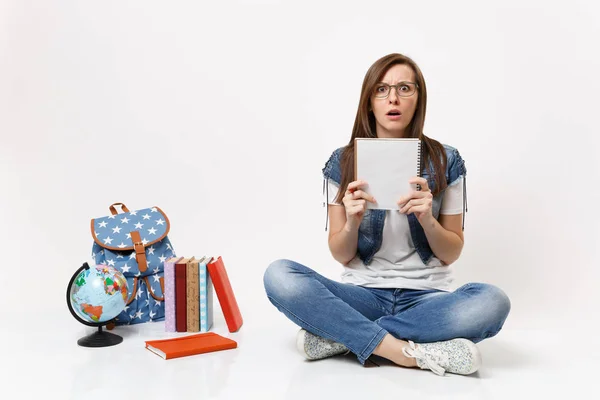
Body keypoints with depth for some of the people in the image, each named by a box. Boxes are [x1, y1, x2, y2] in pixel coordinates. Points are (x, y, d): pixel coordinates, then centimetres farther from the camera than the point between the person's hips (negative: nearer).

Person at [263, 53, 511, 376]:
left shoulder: (446, 161, 1)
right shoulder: (341, 163, 1)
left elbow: (452, 253, 4)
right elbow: (341, 255, 3)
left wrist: (427, 220, -16)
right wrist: (352, 223, -18)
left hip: (426, 297, 1)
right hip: (363, 294, 0)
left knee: (492, 301, -32)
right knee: (279, 276, -26)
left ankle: (338, 337, -21)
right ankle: (404, 350, -25)